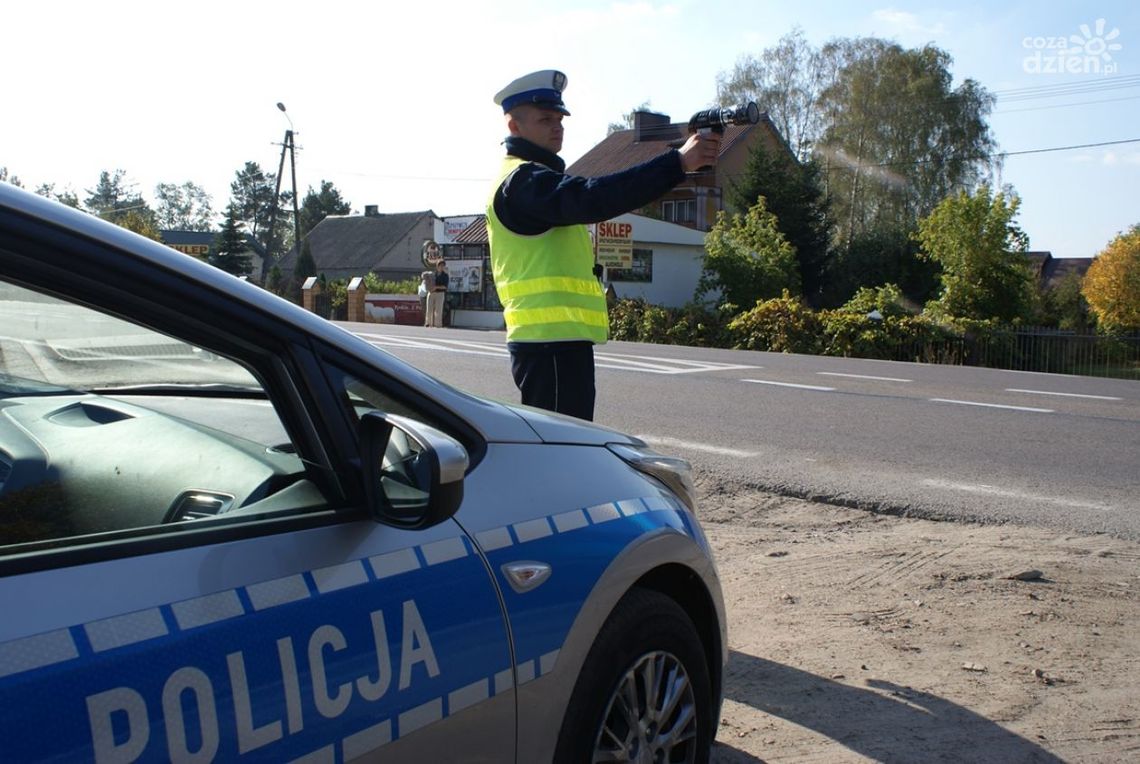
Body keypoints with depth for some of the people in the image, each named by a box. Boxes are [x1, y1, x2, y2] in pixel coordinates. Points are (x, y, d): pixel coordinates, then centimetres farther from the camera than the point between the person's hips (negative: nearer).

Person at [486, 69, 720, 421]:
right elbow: (592, 198, -29)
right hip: (551, 340, -11)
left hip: (559, 340, 11)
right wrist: (677, 163, -32)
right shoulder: (523, 181, -12)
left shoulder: (530, 179, 23)